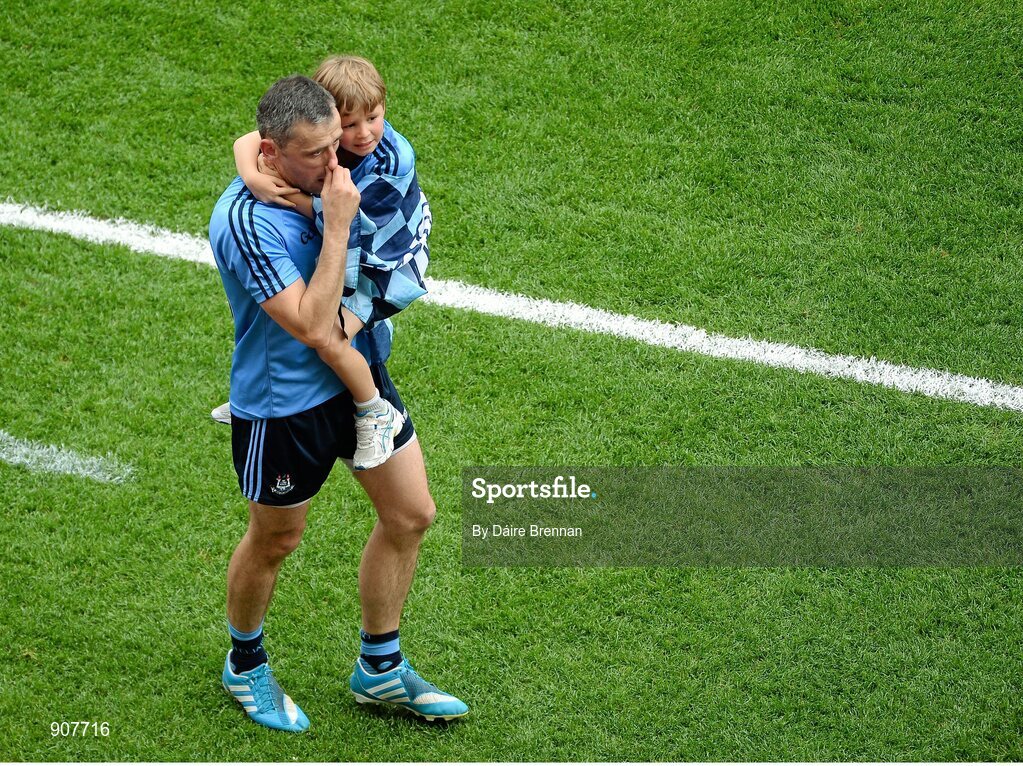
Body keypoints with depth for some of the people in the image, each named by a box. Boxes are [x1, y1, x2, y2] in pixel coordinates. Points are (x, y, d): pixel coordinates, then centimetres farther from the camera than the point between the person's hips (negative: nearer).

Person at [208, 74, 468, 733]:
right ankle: (245, 666, 40)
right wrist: (337, 226, -32)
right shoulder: (246, 221, -29)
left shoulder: (328, 175, -5)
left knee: (411, 515, 11)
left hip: (360, 373, 7)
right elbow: (313, 326, -32)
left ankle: (381, 670, 29)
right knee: (275, 542, 12)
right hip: (284, 402, -7)